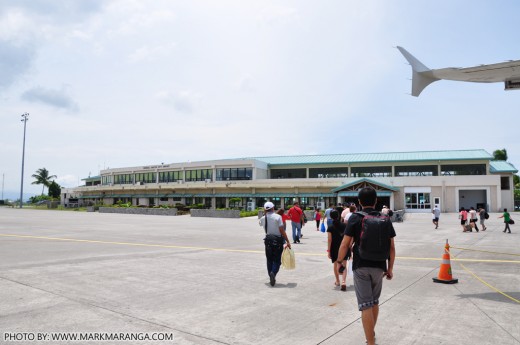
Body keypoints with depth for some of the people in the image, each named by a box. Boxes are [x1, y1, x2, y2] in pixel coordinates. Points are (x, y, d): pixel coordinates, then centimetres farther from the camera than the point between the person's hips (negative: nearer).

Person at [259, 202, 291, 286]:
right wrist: (287, 241, -10)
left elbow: (260, 223, 27)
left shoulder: (263, 218, 1)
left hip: (268, 240, 3)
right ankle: (273, 273, -21)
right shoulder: (277, 217, -10)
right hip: (278, 241, -3)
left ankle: (271, 277, 18)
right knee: (277, 260, 4)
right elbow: (282, 230, -14)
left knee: (269, 260, 15)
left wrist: (265, 214, 19)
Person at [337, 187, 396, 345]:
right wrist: (390, 268, 12)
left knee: (366, 305, 1)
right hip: (379, 267, 4)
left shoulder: (355, 218, -8)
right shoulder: (385, 219, 3)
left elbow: (345, 244, -11)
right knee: (375, 302, 22)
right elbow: (391, 247, 4)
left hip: (361, 266, -4)